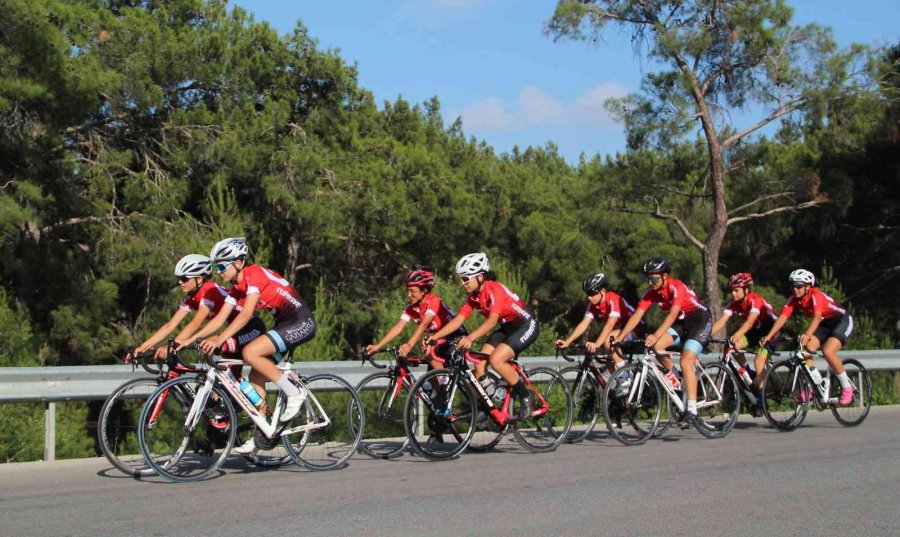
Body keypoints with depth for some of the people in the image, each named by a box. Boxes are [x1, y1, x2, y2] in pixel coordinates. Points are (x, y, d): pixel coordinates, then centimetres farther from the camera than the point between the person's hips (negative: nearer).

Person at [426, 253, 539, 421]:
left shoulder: (494, 289, -26)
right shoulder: (473, 296, -2)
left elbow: (492, 319, -39)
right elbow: (458, 319, -5)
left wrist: (470, 338, -52)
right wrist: (435, 336, -17)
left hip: (526, 326, -8)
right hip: (507, 327, 8)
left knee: (496, 359, -25)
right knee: (479, 360, -8)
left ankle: (525, 396, -7)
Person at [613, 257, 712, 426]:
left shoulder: (676, 287, -28)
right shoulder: (651, 292, -9)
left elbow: (672, 314, -40)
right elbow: (637, 315, -13)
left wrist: (656, 335, -52)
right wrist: (619, 338, -23)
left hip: (700, 319, -7)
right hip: (682, 322, 7)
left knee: (686, 363, -21)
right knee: (656, 345, -19)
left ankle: (692, 410, -19)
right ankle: (674, 379, 4)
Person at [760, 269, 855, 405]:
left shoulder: (815, 295, -30)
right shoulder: (793, 299, -11)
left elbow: (817, 317, -45)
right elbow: (782, 317, -18)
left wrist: (807, 335, -61)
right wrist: (769, 336, -30)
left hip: (841, 321, -7)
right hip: (824, 324, 7)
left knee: (827, 351, -28)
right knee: (806, 349, -15)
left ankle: (847, 388, -10)